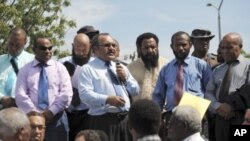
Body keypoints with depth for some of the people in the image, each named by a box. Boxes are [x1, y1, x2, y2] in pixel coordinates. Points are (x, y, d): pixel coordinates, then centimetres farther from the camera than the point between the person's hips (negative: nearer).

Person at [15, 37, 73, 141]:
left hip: (57, 119, 0)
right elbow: (20, 95, -3)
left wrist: (51, 111, -12)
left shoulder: (59, 67, 7)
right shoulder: (25, 70, 7)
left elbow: (66, 94, -3)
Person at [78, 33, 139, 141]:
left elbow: (135, 91, 19)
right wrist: (107, 99, -26)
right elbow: (85, 94, -13)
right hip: (103, 121, -6)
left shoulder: (121, 68, 20)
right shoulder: (87, 69, 0)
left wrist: (126, 78, 2)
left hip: (126, 119, 6)